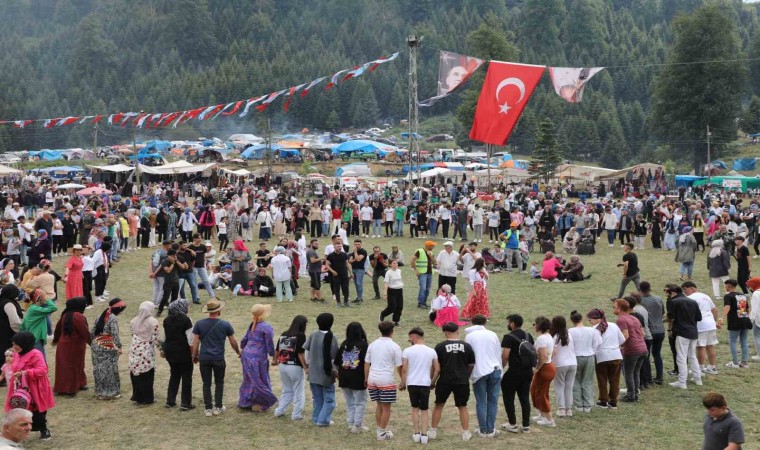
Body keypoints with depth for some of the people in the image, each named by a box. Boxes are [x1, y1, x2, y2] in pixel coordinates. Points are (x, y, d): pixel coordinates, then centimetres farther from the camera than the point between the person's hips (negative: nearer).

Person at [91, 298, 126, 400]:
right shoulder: (113, 318, -13)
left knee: (99, 369, 12)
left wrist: (92, 344, 20)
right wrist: (119, 346, -17)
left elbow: (93, 331, 12)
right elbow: (115, 334, -21)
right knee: (110, 370, 3)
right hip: (108, 347, -7)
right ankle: (111, 392, 9)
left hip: (96, 346, 7)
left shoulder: (101, 316, 10)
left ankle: (100, 392, 19)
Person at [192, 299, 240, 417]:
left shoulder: (199, 324, -4)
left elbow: (195, 342, -1)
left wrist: (195, 355, 12)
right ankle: (218, 407, 17)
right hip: (219, 359, -1)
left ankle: (208, 408, 12)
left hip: (204, 359, 1)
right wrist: (239, 352, 20)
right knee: (219, 383, 15)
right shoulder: (225, 324, -6)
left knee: (206, 384, 10)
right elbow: (233, 342, 3)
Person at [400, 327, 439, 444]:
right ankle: (424, 435, 6)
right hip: (425, 383, 1)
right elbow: (437, 369, 3)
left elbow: (404, 370, -6)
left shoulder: (407, 351, -5)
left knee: (415, 408, 16)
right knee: (424, 410, 11)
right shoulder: (431, 351, 2)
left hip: (412, 383, -1)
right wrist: (432, 381, 17)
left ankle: (416, 434, 16)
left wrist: (403, 384, 6)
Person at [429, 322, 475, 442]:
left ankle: (433, 431, 17)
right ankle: (466, 433, 12)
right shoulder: (466, 346, 0)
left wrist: (433, 381, 11)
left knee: (439, 406, 13)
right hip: (462, 381, 1)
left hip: (445, 381, -1)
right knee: (462, 407, 12)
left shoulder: (440, 346, -6)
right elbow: (471, 365, 6)